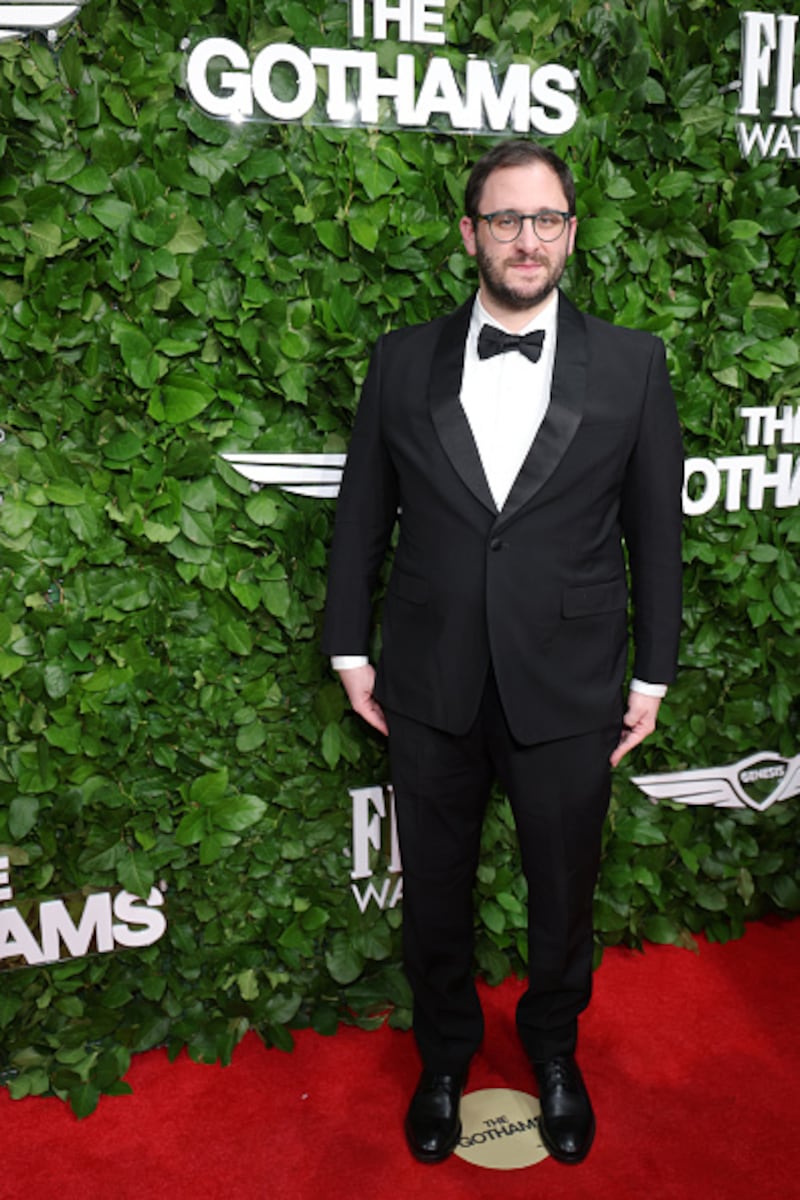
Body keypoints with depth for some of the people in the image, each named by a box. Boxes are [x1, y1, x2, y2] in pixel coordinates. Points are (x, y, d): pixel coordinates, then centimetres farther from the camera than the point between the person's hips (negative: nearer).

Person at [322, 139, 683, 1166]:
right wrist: (351, 648, 4)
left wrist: (652, 674, 1)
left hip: (568, 693, 0)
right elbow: (361, 516, 5)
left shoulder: (630, 366, -3)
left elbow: (656, 531, 1)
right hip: (429, 688, 1)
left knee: (563, 891, 17)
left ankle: (554, 1051, 47)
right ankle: (444, 1054, 45)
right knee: (433, 890, 18)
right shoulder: (403, 361, 0)